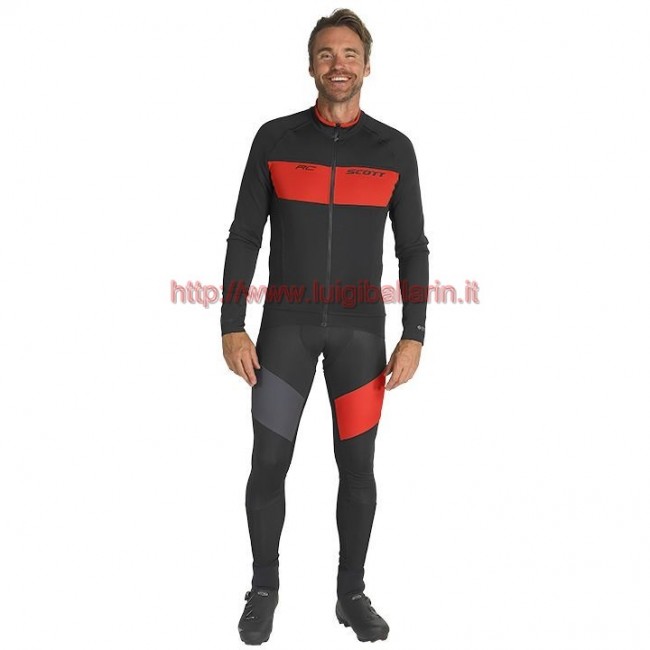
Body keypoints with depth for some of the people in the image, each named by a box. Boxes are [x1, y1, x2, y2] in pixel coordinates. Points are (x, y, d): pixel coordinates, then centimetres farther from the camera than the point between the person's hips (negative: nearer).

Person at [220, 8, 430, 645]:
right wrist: (232, 328, -7)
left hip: (360, 328, 1)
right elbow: (244, 237, 0)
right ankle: (264, 588, 21)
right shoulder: (275, 138, -1)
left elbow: (413, 248, 3)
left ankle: (352, 593, 23)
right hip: (286, 324, 0)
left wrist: (413, 337, -4)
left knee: (357, 466, 5)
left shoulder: (394, 148, 1)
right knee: (269, 463, -1)